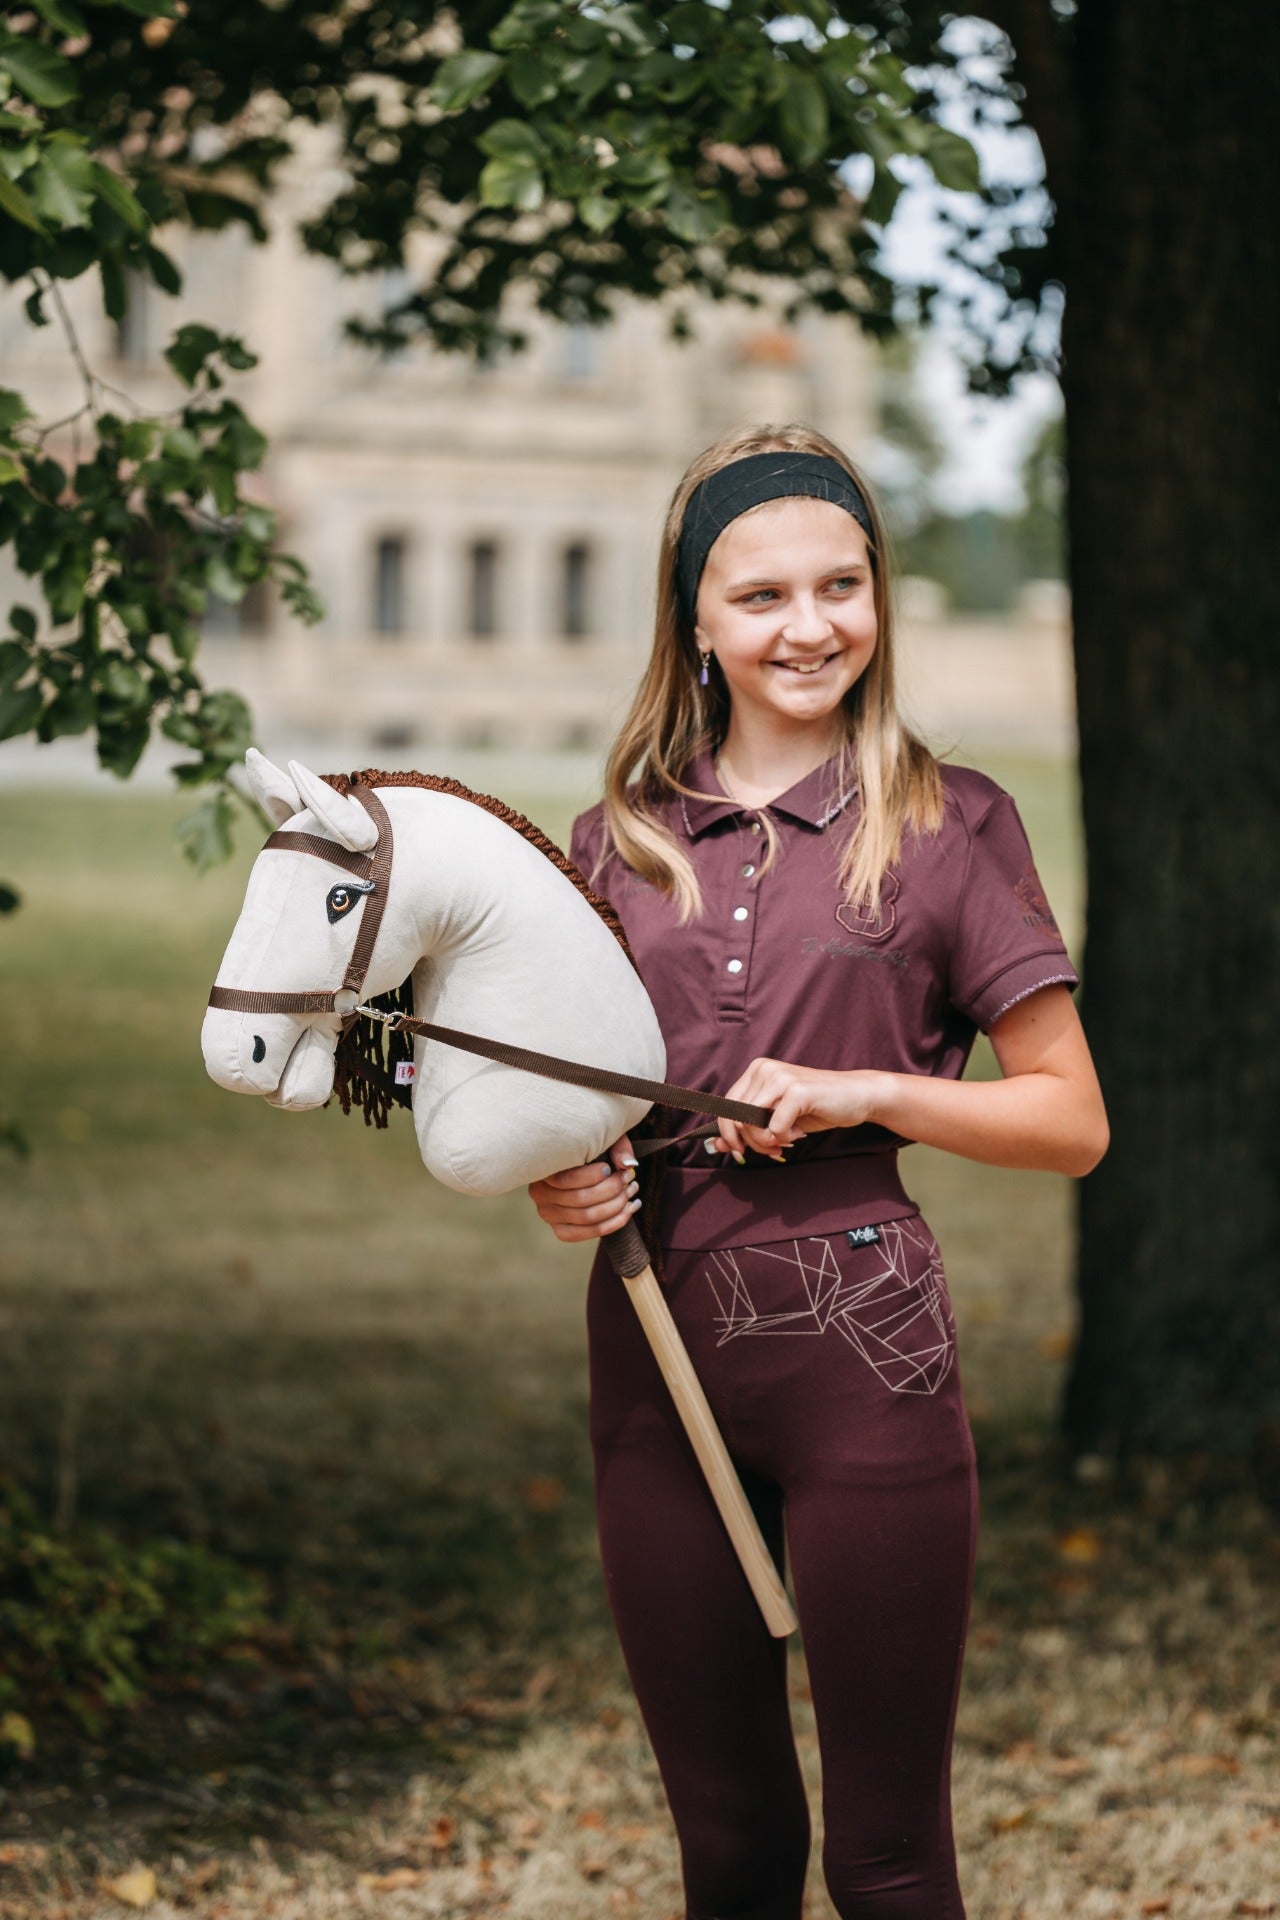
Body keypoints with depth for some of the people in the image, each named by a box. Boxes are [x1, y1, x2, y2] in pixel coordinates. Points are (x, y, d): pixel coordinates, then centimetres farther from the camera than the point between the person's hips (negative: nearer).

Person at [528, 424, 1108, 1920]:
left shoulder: (950, 826, 1)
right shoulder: (619, 840, 10)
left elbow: (1070, 1119, 2)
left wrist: (868, 1089, -12)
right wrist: (551, 1185, -4)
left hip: (863, 1360, -3)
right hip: (655, 1360, 3)